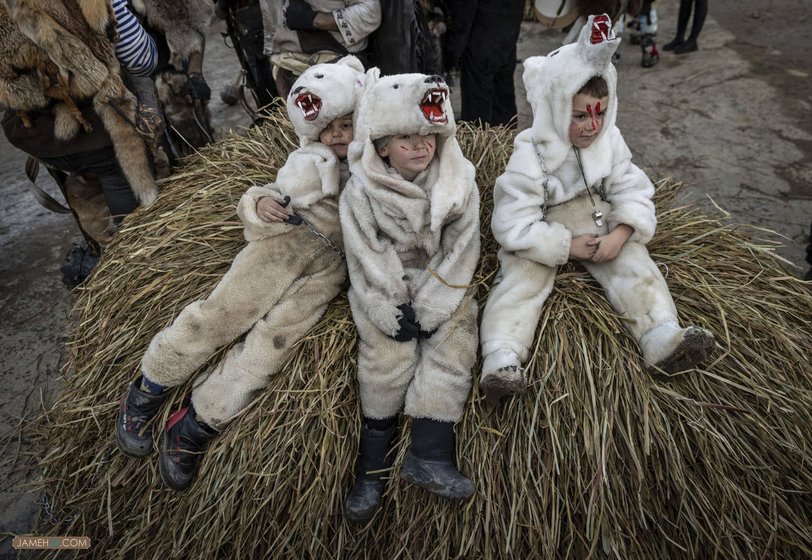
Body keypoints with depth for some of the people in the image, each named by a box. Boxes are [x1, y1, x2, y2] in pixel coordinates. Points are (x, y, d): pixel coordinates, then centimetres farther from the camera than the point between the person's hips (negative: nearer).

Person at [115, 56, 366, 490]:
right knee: (221, 311, -15)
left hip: (333, 262, -1)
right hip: (288, 238, 1)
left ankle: (194, 426, -10)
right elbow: (276, 193, 18)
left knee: (275, 335, -20)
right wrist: (262, 202, -5)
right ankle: (146, 390, 5)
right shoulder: (309, 160, 20)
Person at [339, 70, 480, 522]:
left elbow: (460, 252, -8)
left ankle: (429, 456, -19)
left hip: (442, 285, 2)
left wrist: (430, 307, -16)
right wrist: (392, 311, -18)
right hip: (386, 289, -2)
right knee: (387, 352, -19)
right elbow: (367, 257, -10)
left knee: (454, 343, -19)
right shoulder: (361, 190, -8)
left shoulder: (459, 182, -5)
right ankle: (373, 468, -10)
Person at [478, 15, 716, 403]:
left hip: (600, 227, 5)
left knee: (635, 266, -15)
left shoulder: (610, 143, -4)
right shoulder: (530, 157, -20)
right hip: (540, 238, -4)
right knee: (521, 281, -24)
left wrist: (620, 233, -22)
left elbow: (634, 192, -2)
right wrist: (567, 246, -24)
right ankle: (502, 360, -34)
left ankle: (664, 340, -18)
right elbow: (514, 226, -22)